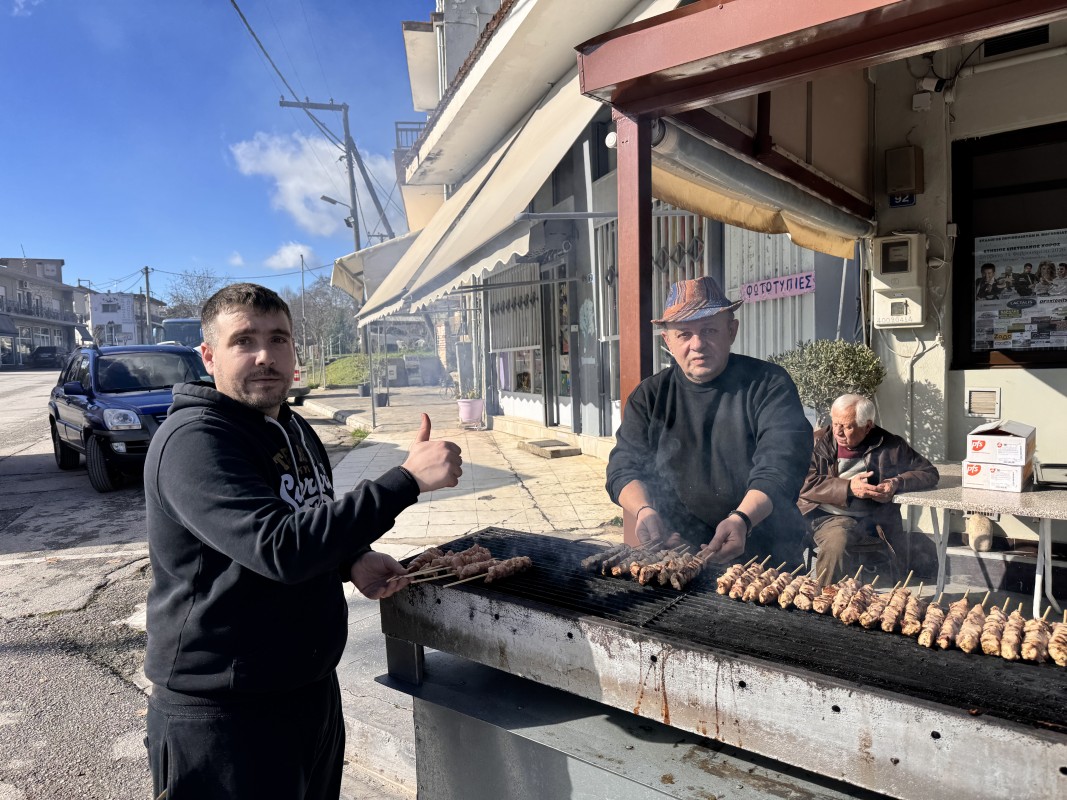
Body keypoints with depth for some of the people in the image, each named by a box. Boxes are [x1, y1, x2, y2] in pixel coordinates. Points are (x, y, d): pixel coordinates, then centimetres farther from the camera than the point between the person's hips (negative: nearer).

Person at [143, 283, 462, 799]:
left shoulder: (296, 431, 7)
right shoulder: (193, 439, -20)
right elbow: (280, 548, -32)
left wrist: (353, 561, -3)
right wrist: (408, 479, -33)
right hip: (222, 713, -8)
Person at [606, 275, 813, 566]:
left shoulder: (769, 384, 1)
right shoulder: (649, 397, 10)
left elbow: (779, 465, -11)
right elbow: (624, 467, 5)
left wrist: (742, 519, -28)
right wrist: (644, 510, -16)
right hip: (675, 554, 2)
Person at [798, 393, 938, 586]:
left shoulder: (890, 445, 11)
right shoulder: (817, 442, 7)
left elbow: (930, 473, 15)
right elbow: (804, 483, -5)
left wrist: (898, 482, -5)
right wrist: (848, 487, -13)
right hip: (822, 514, -1)